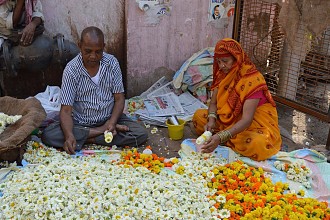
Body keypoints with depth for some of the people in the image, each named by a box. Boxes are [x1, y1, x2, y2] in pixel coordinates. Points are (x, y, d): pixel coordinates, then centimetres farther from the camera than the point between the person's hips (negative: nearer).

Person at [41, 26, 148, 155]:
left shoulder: (112, 63, -8)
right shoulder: (71, 70, -15)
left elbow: (119, 98, -3)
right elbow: (66, 110, -17)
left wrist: (112, 122, -20)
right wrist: (69, 136, -35)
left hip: (109, 118, 1)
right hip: (80, 123, -1)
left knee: (141, 134, -21)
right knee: (48, 135, -25)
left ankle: (87, 138, -15)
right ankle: (102, 131, -17)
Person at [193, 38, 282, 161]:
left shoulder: (252, 80, -26)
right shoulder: (223, 74, -4)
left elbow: (247, 120, -33)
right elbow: (213, 102, -1)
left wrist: (221, 137, -45)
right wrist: (212, 120, -25)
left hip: (256, 124, -6)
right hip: (230, 120, 6)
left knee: (258, 144, -38)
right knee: (198, 116, -9)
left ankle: (224, 142, -12)